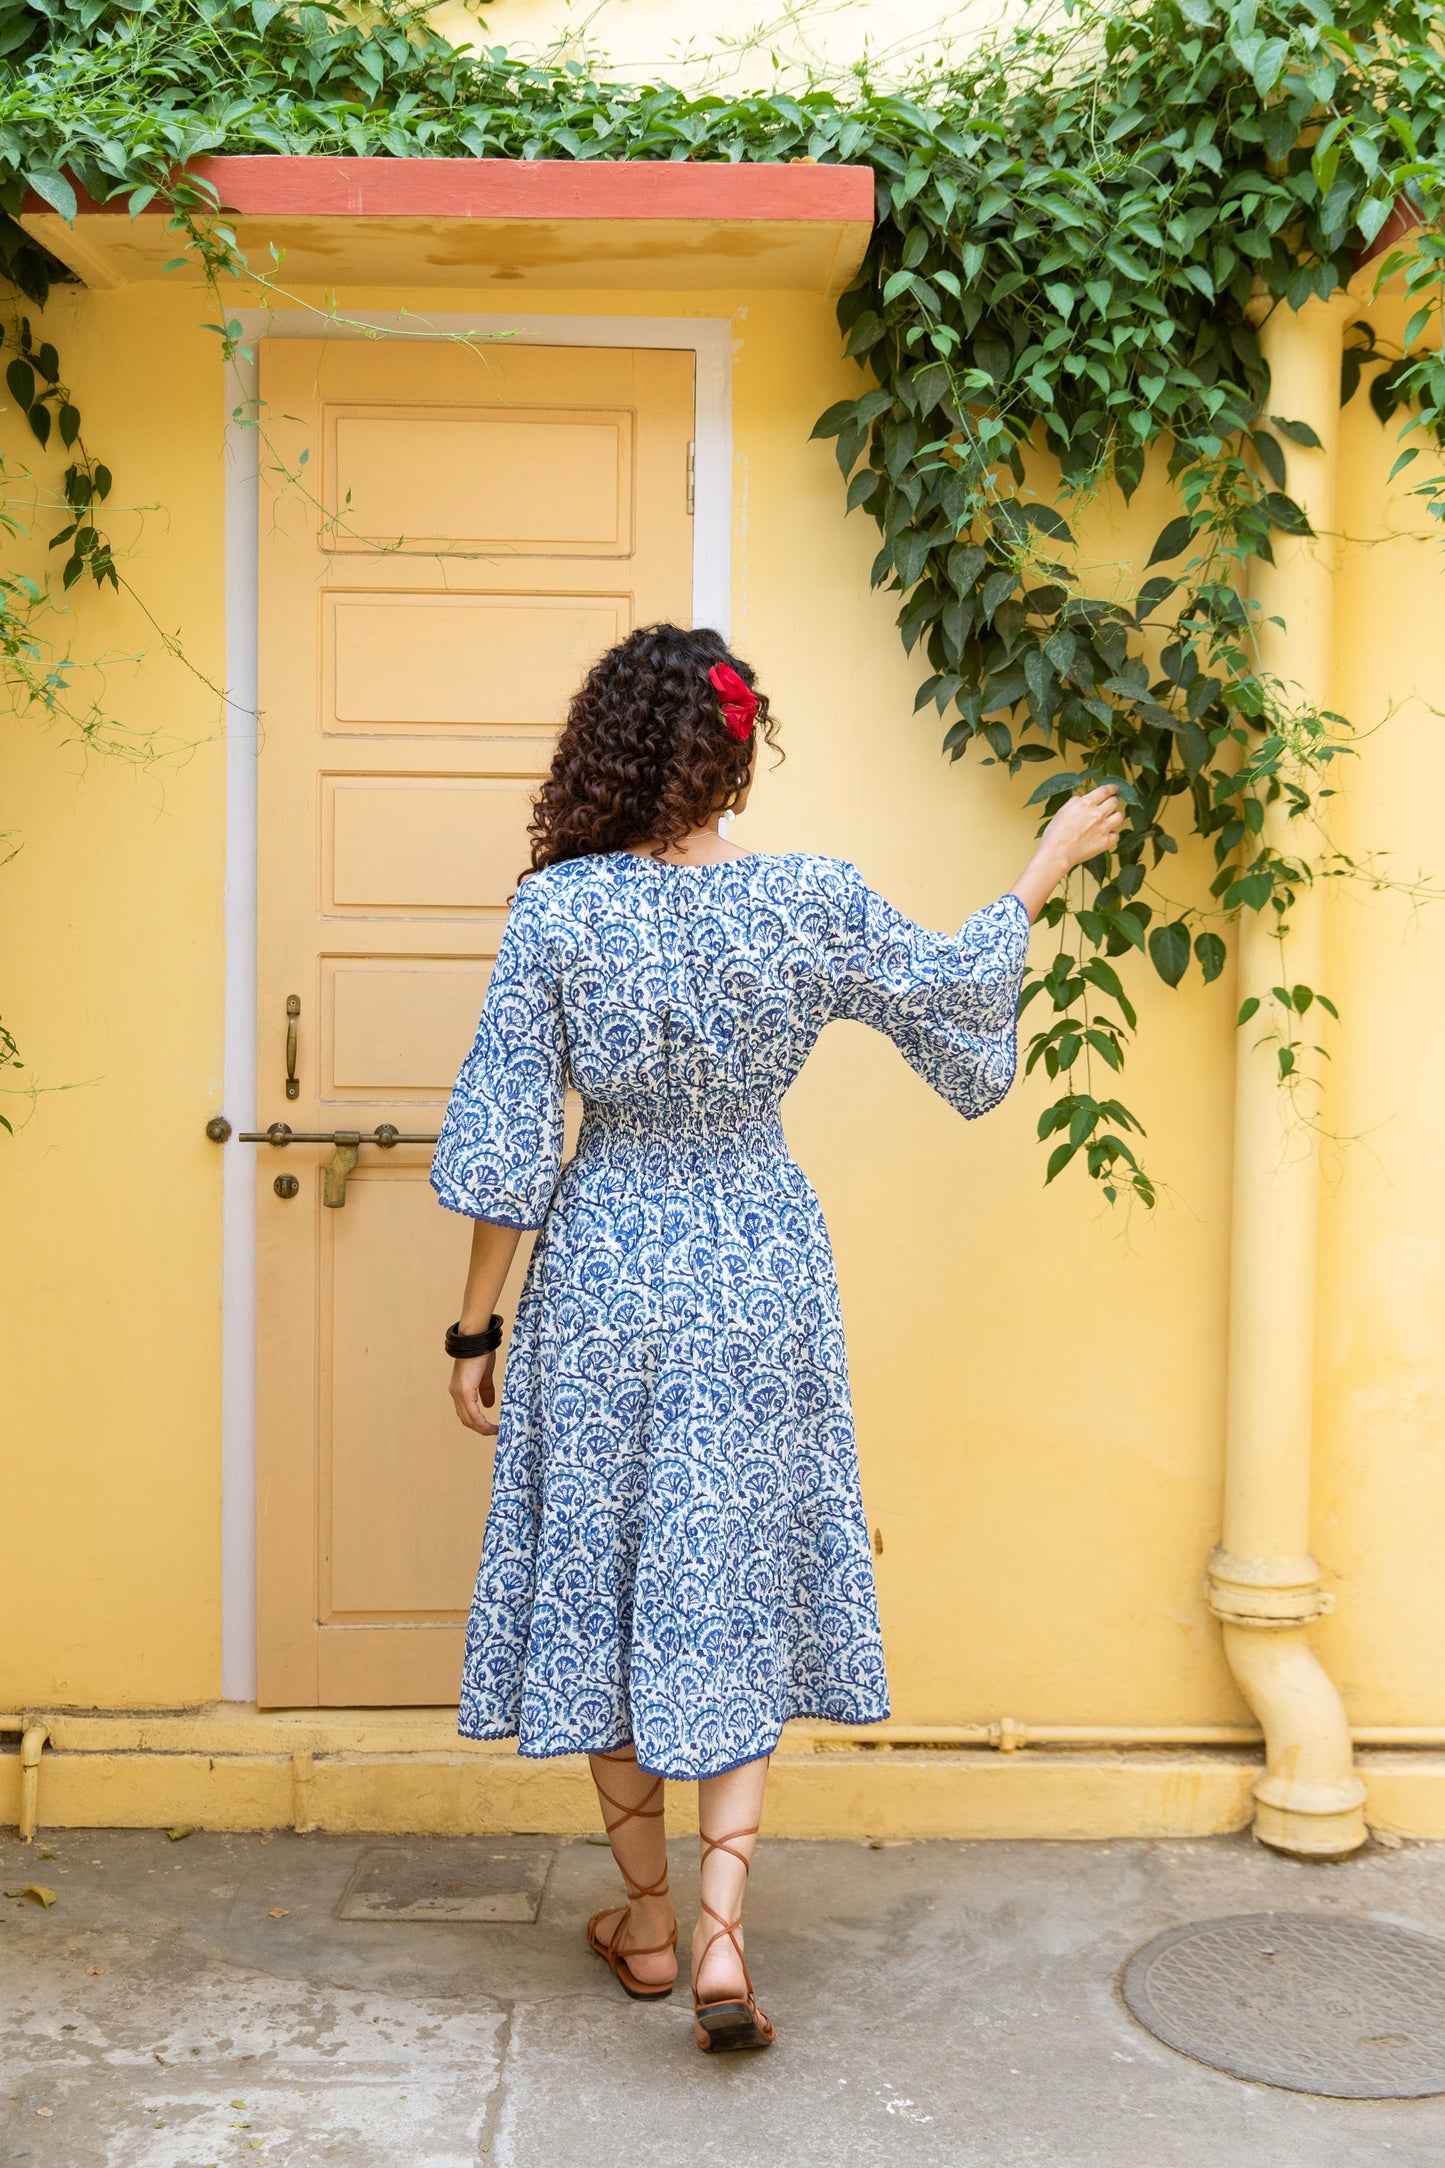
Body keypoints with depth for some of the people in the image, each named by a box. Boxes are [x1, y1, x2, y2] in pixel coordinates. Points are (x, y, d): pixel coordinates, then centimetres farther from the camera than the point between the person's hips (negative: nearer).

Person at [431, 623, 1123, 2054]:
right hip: (761, 1279, 1)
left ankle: (647, 1922, 27)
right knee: (738, 1599, 13)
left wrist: (475, 1328, 0)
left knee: (604, 1585, 14)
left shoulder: (558, 911, -13)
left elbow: (503, 1151, -10)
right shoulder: (813, 903, -9)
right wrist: (1041, 872, 25)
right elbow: (949, 991, 9)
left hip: (605, 1279, -1)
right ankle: (720, 1937, 7)